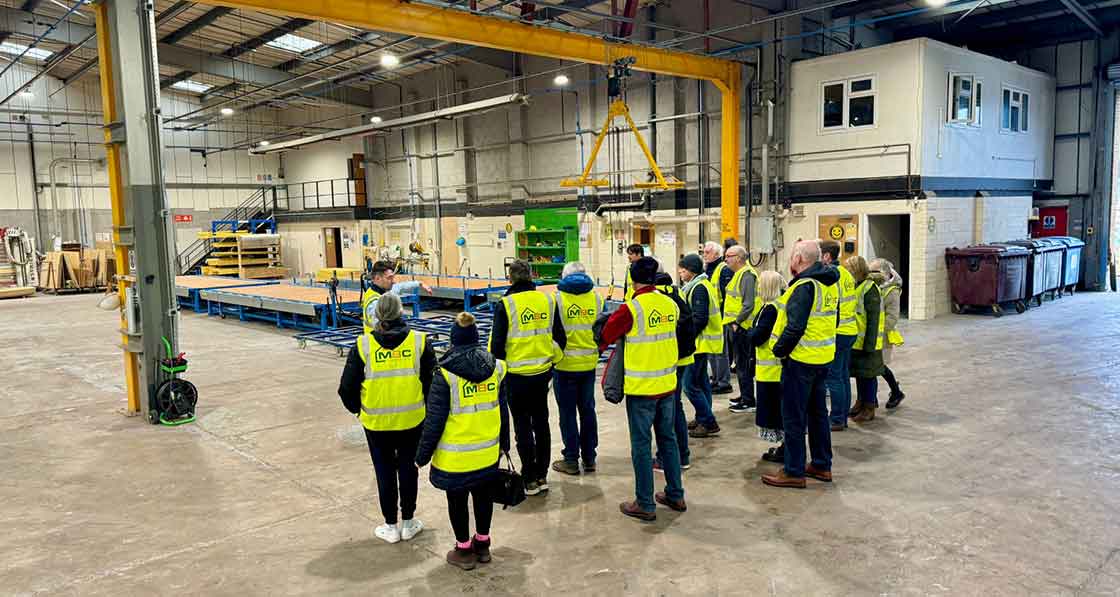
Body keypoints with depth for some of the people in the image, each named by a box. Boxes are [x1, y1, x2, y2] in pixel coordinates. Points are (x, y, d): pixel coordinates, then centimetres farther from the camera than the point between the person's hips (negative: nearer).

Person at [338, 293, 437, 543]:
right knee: (407, 468, 16)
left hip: (376, 421, -1)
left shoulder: (363, 345, -10)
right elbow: (431, 381, -3)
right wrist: (424, 406, 14)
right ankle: (408, 523, 28)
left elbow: (347, 387, -4)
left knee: (384, 471, 14)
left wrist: (357, 409, 14)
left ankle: (391, 527, 24)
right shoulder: (420, 341, -8)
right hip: (412, 419, 1)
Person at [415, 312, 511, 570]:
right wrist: (504, 443, 20)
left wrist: (423, 455, -3)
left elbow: (435, 420, -14)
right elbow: (503, 411, 7)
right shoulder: (495, 367, -2)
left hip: (455, 457, -4)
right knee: (483, 495, 20)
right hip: (488, 452, 5)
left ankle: (464, 550, 26)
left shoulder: (446, 375, -17)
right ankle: (482, 544, 34)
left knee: (457, 500, 13)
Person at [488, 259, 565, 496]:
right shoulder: (547, 300, 0)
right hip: (542, 372, 4)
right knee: (541, 423, 15)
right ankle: (542, 476, 23)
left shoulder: (506, 304, -12)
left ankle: (530, 479, 11)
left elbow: (497, 343, -11)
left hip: (517, 375, -4)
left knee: (523, 426, 6)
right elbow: (560, 337, 6)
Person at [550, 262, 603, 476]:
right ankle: (589, 458, 22)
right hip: (589, 362, 4)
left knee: (568, 412, 6)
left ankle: (571, 460, 13)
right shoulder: (596, 297, 0)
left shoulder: (557, 298, -10)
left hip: (565, 364, -3)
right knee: (587, 409, 15)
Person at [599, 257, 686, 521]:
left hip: (641, 388, -6)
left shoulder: (631, 308, -16)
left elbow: (604, 338, -6)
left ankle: (645, 504, 12)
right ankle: (675, 495, 28)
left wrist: (603, 344, 15)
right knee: (668, 438, 18)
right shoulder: (671, 304, 0)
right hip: (667, 383, 6)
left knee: (641, 444, 4)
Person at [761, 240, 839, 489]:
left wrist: (779, 350, -13)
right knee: (818, 412, 18)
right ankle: (822, 465, 28)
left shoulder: (804, 286, -20)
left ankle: (794, 472, 7)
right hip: (823, 357, 9)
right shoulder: (829, 284, 10)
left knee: (794, 417, 0)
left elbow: (795, 327, -25)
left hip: (801, 359, -9)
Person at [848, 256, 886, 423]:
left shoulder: (869, 288, -17)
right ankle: (860, 402, 28)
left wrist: (869, 344, -21)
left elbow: (873, 319, -19)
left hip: (867, 342, -8)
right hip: (855, 341, 8)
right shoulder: (854, 287, 10)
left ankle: (869, 408, 9)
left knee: (868, 374, 1)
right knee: (858, 373, 16)